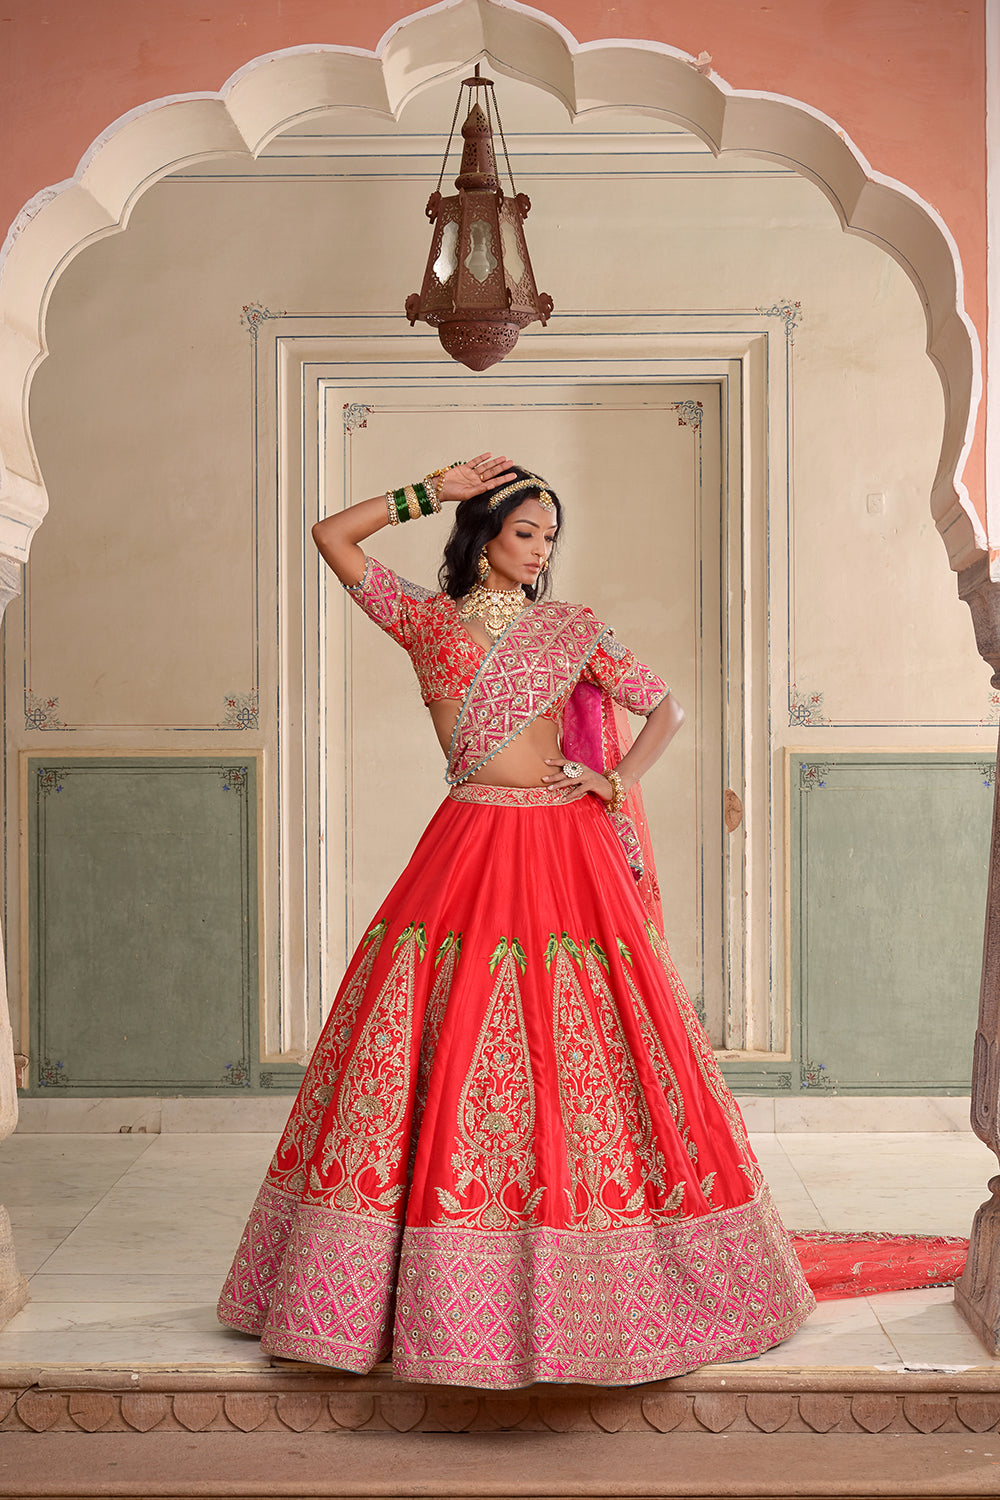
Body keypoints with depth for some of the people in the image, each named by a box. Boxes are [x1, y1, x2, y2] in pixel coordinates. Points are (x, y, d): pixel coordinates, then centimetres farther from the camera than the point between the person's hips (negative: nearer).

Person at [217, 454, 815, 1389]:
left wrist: (619, 779, -4)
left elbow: (666, 709, 11)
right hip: (468, 846, 0)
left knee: (573, 1050, -1)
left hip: (563, 847, 0)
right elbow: (332, 536, 6)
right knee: (443, 1047, -1)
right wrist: (434, 492, 4)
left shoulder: (570, 629, 9)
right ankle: (431, 1278, 10)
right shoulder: (424, 620, 9)